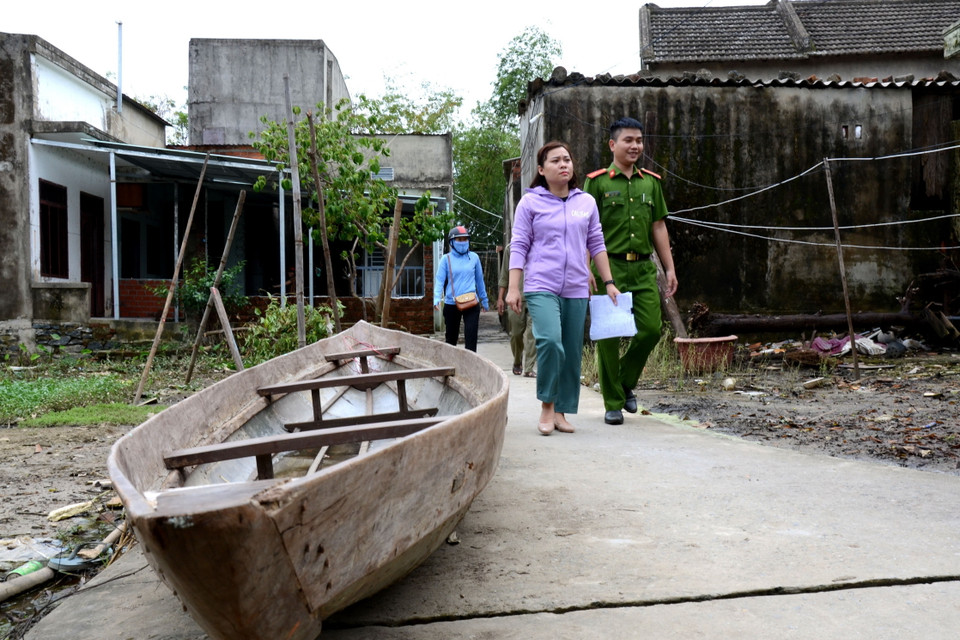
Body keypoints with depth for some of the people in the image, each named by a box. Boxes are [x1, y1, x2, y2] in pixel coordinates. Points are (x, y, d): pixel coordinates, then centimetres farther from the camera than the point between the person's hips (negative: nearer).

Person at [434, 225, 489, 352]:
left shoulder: (474, 257, 5)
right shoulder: (446, 259, 0)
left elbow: (479, 280, 13)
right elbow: (439, 280, -5)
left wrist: (484, 300, 18)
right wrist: (437, 298, -21)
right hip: (451, 304, 0)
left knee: (471, 336, -11)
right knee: (451, 337, 13)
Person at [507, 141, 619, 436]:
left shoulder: (586, 202, 12)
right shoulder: (530, 202, 3)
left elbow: (596, 245, 16)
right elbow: (519, 246, 1)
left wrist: (609, 283, 11)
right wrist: (513, 288, -5)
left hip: (576, 289, 4)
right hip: (542, 287, -4)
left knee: (573, 353, 5)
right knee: (550, 341, -23)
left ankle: (561, 411, 18)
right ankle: (546, 406, -5)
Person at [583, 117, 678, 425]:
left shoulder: (651, 181, 14)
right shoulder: (597, 181, 1)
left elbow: (658, 227, 16)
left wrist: (669, 268, 12)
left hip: (644, 267, 4)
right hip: (610, 265, -4)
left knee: (651, 329, -2)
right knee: (608, 335, -1)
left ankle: (626, 383, 24)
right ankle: (613, 403, 12)